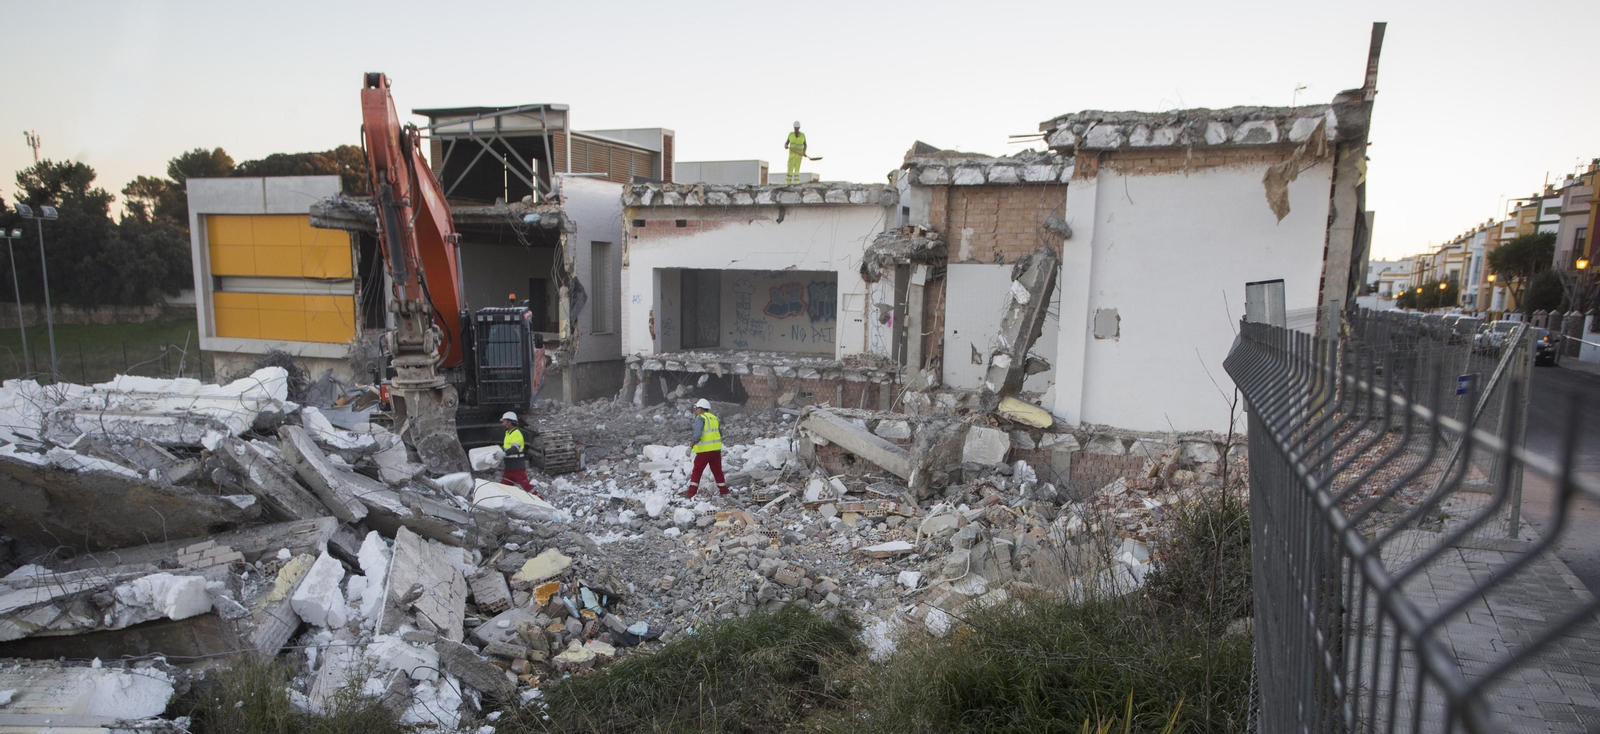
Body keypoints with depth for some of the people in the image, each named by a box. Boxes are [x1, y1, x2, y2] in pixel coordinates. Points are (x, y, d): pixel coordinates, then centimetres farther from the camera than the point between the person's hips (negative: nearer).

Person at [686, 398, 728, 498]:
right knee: (717, 471, 16)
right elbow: (720, 434, 16)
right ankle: (724, 492, 20)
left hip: (704, 450, -6)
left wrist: (695, 440, -11)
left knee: (697, 471, 2)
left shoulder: (700, 418, -7)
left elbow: (698, 432, -23)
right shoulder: (714, 418, 13)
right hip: (716, 449, 6)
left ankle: (691, 494, -1)